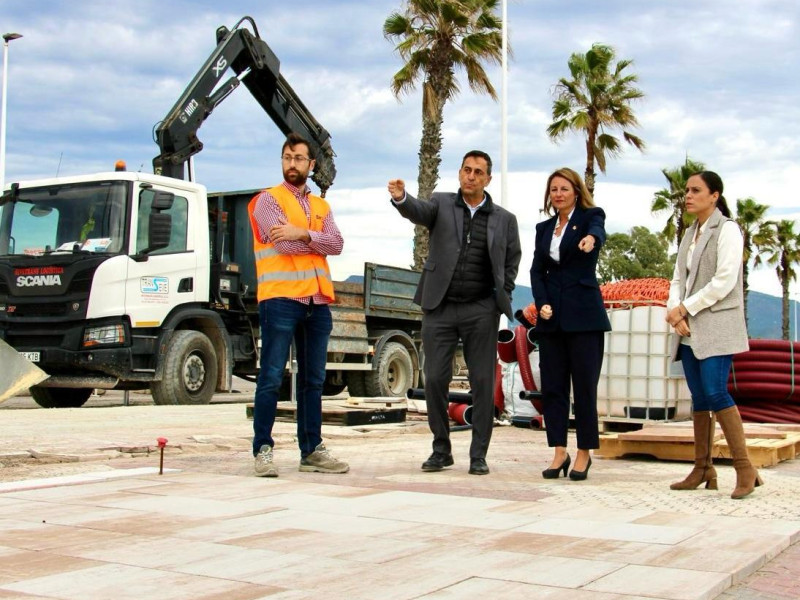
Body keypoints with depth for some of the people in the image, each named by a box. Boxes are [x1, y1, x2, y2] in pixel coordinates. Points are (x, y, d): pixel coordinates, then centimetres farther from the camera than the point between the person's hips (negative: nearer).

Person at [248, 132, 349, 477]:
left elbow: (336, 244, 2)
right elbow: (285, 243, -12)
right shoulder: (268, 200, 3)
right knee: (271, 378, -5)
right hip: (280, 298, -6)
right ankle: (263, 449, 1)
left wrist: (303, 234, -13)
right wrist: (319, 241, 1)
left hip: (318, 301, 6)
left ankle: (311, 451, 16)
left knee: (313, 381, 10)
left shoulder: (321, 207, 19)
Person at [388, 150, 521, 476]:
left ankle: (479, 455, 8)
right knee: (435, 379, -1)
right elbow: (418, 211, -15)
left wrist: (502, 297, 3)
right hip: (440, 308, 0)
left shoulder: (504, 219, 9)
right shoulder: (442, 204, 6)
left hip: (481, 311, 0)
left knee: (483, 381, -1)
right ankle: (441, 450, 13)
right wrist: (400, 197, -37)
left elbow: (512, 262, 15)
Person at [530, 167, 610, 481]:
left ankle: (584, 453, 9)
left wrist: (591, 238, -47)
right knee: (552, 385, 2)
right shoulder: (544, 228, 15)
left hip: (584, 315, -5)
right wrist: (541, 303, -7)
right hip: (552, 316, 5)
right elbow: (537, 271, 10)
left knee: (584, 386, -2)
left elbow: (598, 230, -23)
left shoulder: (590, 216, 1)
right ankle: (559, 452, 9)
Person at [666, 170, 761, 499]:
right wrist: (674, 313, -5)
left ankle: (745, 469, -9)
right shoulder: (690, 233, 18)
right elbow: (678, 279, 13)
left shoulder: (727, 230, -5)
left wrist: (684, 308, -12)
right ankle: (702, 470, 11)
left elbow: (724, 282, -14)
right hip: (689, 330, 7)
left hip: (716, 327, -7)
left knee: (715, 393, -15)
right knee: (699, 398, 7)